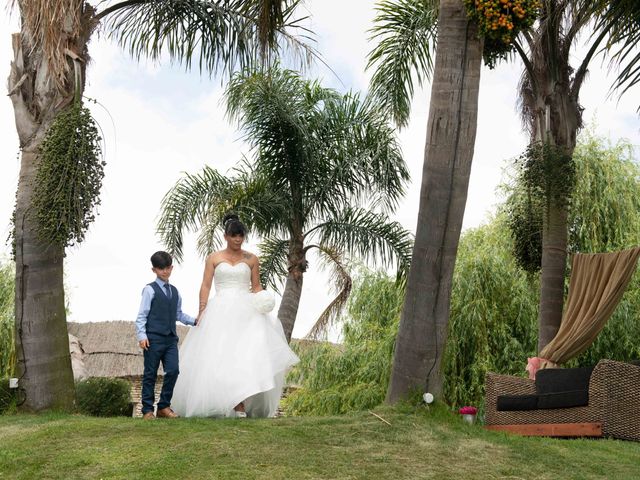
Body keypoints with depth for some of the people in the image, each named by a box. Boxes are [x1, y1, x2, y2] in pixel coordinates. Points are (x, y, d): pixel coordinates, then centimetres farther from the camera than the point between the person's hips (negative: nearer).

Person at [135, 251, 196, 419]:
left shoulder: (175, 291, 17)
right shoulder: (150, 290, -2)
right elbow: (141, 315, -6)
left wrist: (194, 321, 9)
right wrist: (142, 336, -15)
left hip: (171, 338, 5)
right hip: (154, 339, -5)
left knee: (173, 371, -3)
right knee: (150, 374, 1)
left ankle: (164, 406, 10)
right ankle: (147, 410, 10)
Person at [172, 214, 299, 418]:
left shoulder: (251, 259, 10)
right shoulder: (213, 258, 9)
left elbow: (256, 286, 11)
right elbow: (206, 286, 5)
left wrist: (262, 300, -9)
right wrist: (202, 310, -5)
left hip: (245, 310, 0)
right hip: (220, 311, 0)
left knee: (245, 352, -14)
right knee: (217, 354, -4)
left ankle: (240, 406, -18)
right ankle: (214, 404, 4)